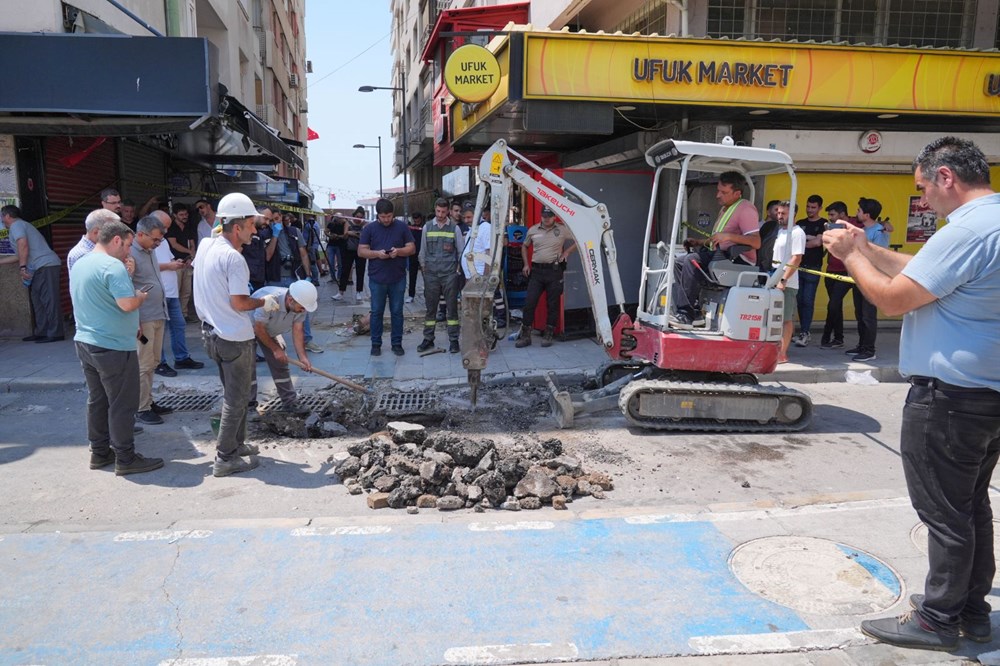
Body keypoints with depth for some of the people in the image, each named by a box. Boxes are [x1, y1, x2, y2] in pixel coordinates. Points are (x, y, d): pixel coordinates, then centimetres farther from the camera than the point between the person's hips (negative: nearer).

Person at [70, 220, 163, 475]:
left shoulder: (79, 264, 12)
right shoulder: (113, 266, -18)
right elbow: (127, 304, -27)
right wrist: (141, 296, -6)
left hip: (85, 342, 9)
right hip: (114, 347, -9)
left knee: (97, 400, 17)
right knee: (123, 405, -1)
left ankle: (99, 452, 26)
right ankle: (125, 459, 6)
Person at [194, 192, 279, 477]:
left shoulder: (205, 244, 2)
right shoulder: (233, 258, -23)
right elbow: (239, 303, -22)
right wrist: (265, 302, -6)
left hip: (212, 333, 9)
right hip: (235, 338, -9)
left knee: (234, 392, 22)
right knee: (236, 399, 3)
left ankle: (236, 444, 32)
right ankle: (225, 458, 10)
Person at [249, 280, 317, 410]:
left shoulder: (300, 305, -23)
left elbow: (297, 331, -18)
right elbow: (259, 329, -29)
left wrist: (303, 357, -27)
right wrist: (275, 349, -21)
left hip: (271, 331, 5)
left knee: (280, 363, 2)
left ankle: (290, 403, 8)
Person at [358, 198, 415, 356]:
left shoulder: (402, 227, 3)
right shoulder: (369, 229, 3)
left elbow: (411, 248, 3)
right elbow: (361, 251, 1)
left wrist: (399, 251, -17)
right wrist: (377, 253, -17)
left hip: (398, 278, 0)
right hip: (377, 278, 0)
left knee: (397, 312, 7)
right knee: (376, 312, 6)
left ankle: (397, 343, 17)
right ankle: (376, 343, 17)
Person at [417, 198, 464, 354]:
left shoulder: (455, 228, 2)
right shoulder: (427, 227, 6)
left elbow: (461, 250, 6)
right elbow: (423, 250, 12)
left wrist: (458, 268, 2)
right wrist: (423, 266, 9)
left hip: (450, 274, -1)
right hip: (431, 274, 2)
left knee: (452, 307, 2)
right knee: (430, 307, 7)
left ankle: (453, 340, 9)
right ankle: (428, 339, 15)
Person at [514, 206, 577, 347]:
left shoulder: (562, 230, 1)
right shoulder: (533, 230, 8)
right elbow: (524, 246, 22)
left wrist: (566, 252, -2)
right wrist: (526, 264, 12)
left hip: (554, 271, -1)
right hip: (536, 271, 2)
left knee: (553, 304, 3)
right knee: (529, 302, -4)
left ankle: (548, 335, 14)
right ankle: (525, 335, 4)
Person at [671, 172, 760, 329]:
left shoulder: (746, 209, -9)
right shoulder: (725, 209, 22)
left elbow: (756, 242, -22)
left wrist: (728, 236, -30)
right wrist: (701, 242, 18)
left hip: (738, 260, -11)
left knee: (692, 260, -27)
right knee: (679, 263, 0)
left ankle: (687, 314, -25)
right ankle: (693, 312, -12)